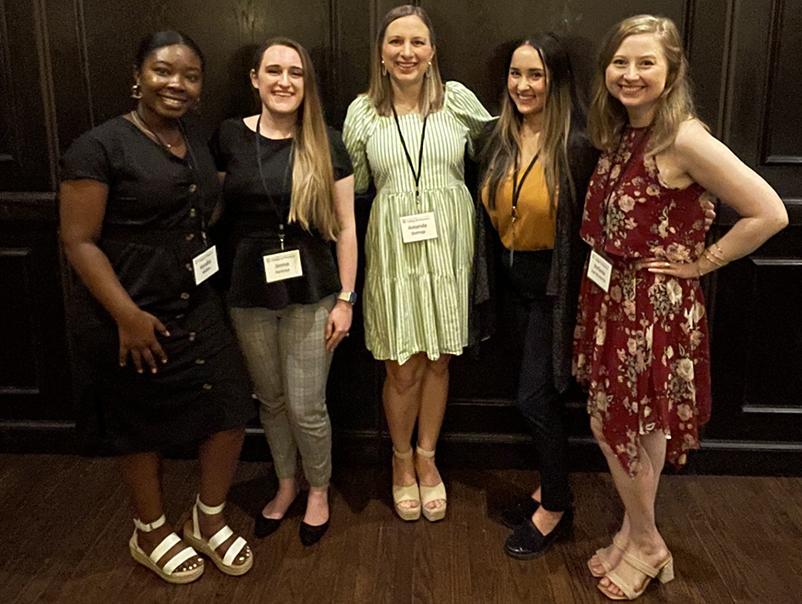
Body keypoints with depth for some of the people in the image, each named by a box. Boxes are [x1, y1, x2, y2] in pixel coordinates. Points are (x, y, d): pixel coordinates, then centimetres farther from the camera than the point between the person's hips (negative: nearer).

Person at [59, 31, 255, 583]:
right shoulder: (101, 146, -13)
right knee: (143, 428, 10)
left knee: (231, 409, 5)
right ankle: (151, 532, 34)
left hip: (198, 308, 6)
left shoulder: (197, 142, 8)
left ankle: (209, 520, 28)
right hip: (132, 318, -6)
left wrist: (213, 284, 11)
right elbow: (78, 240, -16)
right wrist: (127, 316, -21)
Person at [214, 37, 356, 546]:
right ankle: (286, 483, 40)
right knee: (270, 400, 16)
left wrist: (345, 299, -5)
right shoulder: (229, 138, -1)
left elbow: (345, 227, -2)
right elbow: (215, 211, 7)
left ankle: (319, 490, 30)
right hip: (249, 294, 2)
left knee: (306, 407, 3)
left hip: (311, 294, -2)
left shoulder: (326, 144, -4)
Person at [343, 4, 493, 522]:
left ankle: (427, 458, 32)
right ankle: (401, 459, 29)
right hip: (394, 251, 0)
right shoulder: (363, 112, 2)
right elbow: (353, 185, 10)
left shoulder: (457, 100, -1)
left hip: (448, 247, 1)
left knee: (439, 361, 10)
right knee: (402, 367, 4)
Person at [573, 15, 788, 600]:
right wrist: (602, 278, 6)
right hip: (610, 299, 7)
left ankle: (645, 544, 35)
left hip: (657, 308, -7)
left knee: (636, 431, 9)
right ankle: (637, 534, 39)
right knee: (608, 425, 17)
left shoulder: (684, 139, -19)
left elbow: (770, 213, -21)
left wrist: (701, 262, -13)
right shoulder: (617, 134, 5)